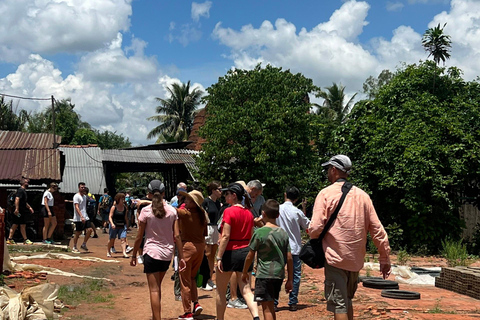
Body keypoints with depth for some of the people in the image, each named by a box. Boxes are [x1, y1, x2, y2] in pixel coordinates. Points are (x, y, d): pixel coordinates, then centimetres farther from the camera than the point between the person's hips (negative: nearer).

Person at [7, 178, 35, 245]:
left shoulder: (24, 191, 21)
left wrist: (29, 207, 28)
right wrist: (16, 209, -30)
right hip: (19, 212, -10)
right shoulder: (20, 190, -11)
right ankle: (25, 240, -2)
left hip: (23, 211, 10)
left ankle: (10, 239, 11)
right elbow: (17, 199, -23)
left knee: (15, 225, 9)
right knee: (23, 225, -6)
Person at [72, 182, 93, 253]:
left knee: (89, 230, -3)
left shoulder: (85, 196, 16)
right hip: (78, 218, -7)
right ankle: (74, 248, 13)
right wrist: (81, 217, -27)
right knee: (78, 233, 0)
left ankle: (84, 245, 11)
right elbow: (76, 207, -19)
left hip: (85, 217, 7)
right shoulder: (76, 196, -10)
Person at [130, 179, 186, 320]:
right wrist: (181, 257, 3)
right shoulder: (172, 210, 0)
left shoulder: (146, 211, -9)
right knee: (157, 286, 23)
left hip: (151, 253, -5)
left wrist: (134, 255, 6)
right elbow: (177, 236, -1)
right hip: (167, 254, 5)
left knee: (154, 290, 0)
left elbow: (139, 237, -5)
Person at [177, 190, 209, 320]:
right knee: (192, 277, 24)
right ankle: (196, 303, 10)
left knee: (185, 280, 5)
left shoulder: (185, 213, -15)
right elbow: (204, 233, 10)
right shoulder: (202, 214, 4)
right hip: (201, 246, 7)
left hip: (188, 246, -6)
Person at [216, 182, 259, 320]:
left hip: (230, 252, -6)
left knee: (221, 291, 12)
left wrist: (219, 257, -16)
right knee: (246, 289, 4)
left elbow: (225, 236, -18)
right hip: (245, 252, 6)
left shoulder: (229, 211, -13)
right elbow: (251, 236, 12)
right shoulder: (249, 213, 8)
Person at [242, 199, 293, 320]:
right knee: (271, 307, 21)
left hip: (264, 275, -5)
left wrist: (244, 273, 10)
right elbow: (289, 258, 5)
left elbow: (250, 256, -5)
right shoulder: (283, 233, 5)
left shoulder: (259, 232, -10)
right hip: (279, 275, 6)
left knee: (267, 309, -2)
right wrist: (290, 279, 12)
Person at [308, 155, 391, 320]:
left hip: (335, 258, -6)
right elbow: (377, 229, 5)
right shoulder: (362, 195, 7)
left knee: (339, 306, 0)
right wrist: (385, 258, 11)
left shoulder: (326, 193, -8)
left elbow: (316, 228, -16)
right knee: (347, 300, 23)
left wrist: (311, 234, 7)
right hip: (356, 260, 6)